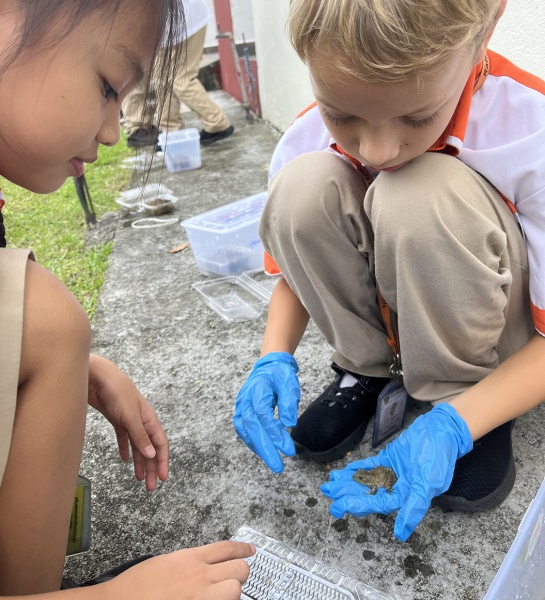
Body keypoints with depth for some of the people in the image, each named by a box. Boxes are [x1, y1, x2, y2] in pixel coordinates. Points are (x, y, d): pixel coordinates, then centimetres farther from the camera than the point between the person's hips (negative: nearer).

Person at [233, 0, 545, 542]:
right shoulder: (306, 141, -16)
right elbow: (298, 268, -1)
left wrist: (453, 426, -34)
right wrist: (275, 359, -19)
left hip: (502, 337, -3)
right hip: (385, 324, 3)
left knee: (424, 194, -34)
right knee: (302, 186, -24)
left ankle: (462, 396, -10)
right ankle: (368, 373, -4)